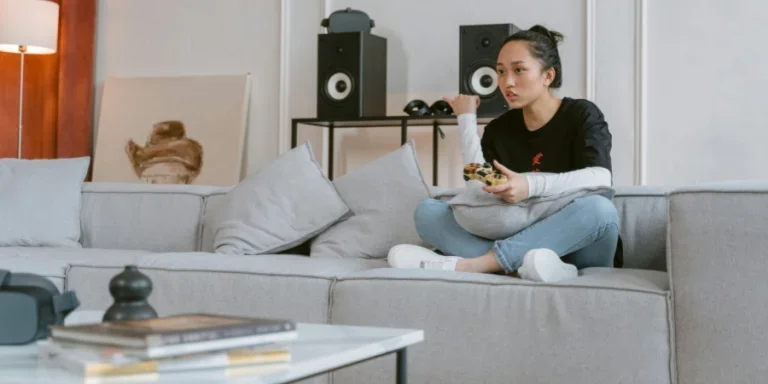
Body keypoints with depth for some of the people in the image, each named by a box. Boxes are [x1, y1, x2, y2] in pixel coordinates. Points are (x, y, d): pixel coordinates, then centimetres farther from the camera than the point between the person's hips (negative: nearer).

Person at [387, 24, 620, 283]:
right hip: (522, 241, 4)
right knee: (427, 210, -10)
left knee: (599, 208, -36)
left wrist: (532, 185, -36)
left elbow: (600, 179, -21)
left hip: (577, 251, -3)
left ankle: (468, 265, -36)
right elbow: (480, 187, -6)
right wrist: (467, 118, -2)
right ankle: (521, 266, -37)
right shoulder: (499, 128, 9)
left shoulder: (582, 115, -3)